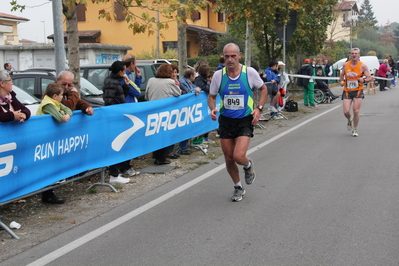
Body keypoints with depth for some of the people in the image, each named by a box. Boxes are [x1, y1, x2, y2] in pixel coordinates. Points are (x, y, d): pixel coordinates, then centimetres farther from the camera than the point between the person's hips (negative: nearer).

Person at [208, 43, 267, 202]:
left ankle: (248, 165, 20)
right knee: (229, 159, 8)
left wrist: (259, 108, -6)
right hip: (225, 121, 3)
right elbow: (211, 96, 9)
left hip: (245, 121, -3)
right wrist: (212, 109, -12)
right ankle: (238, 188, 34)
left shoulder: (250, 72, -9)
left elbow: (263, 89, 7)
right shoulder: (218, 75, -4)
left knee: (239, 157, -18)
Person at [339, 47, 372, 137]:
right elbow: (342, 75, 22)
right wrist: (341, 81, 2)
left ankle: (355, 130, 11)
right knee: (346, 112, -7)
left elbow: (370, 78, -3)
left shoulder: (362, 66, -4)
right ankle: (350, 120, 31)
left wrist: (363, 80, -24)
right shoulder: (345, 65, 4)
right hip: (347, 91, 2)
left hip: (358, 91, -2)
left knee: (356, 111, -8)